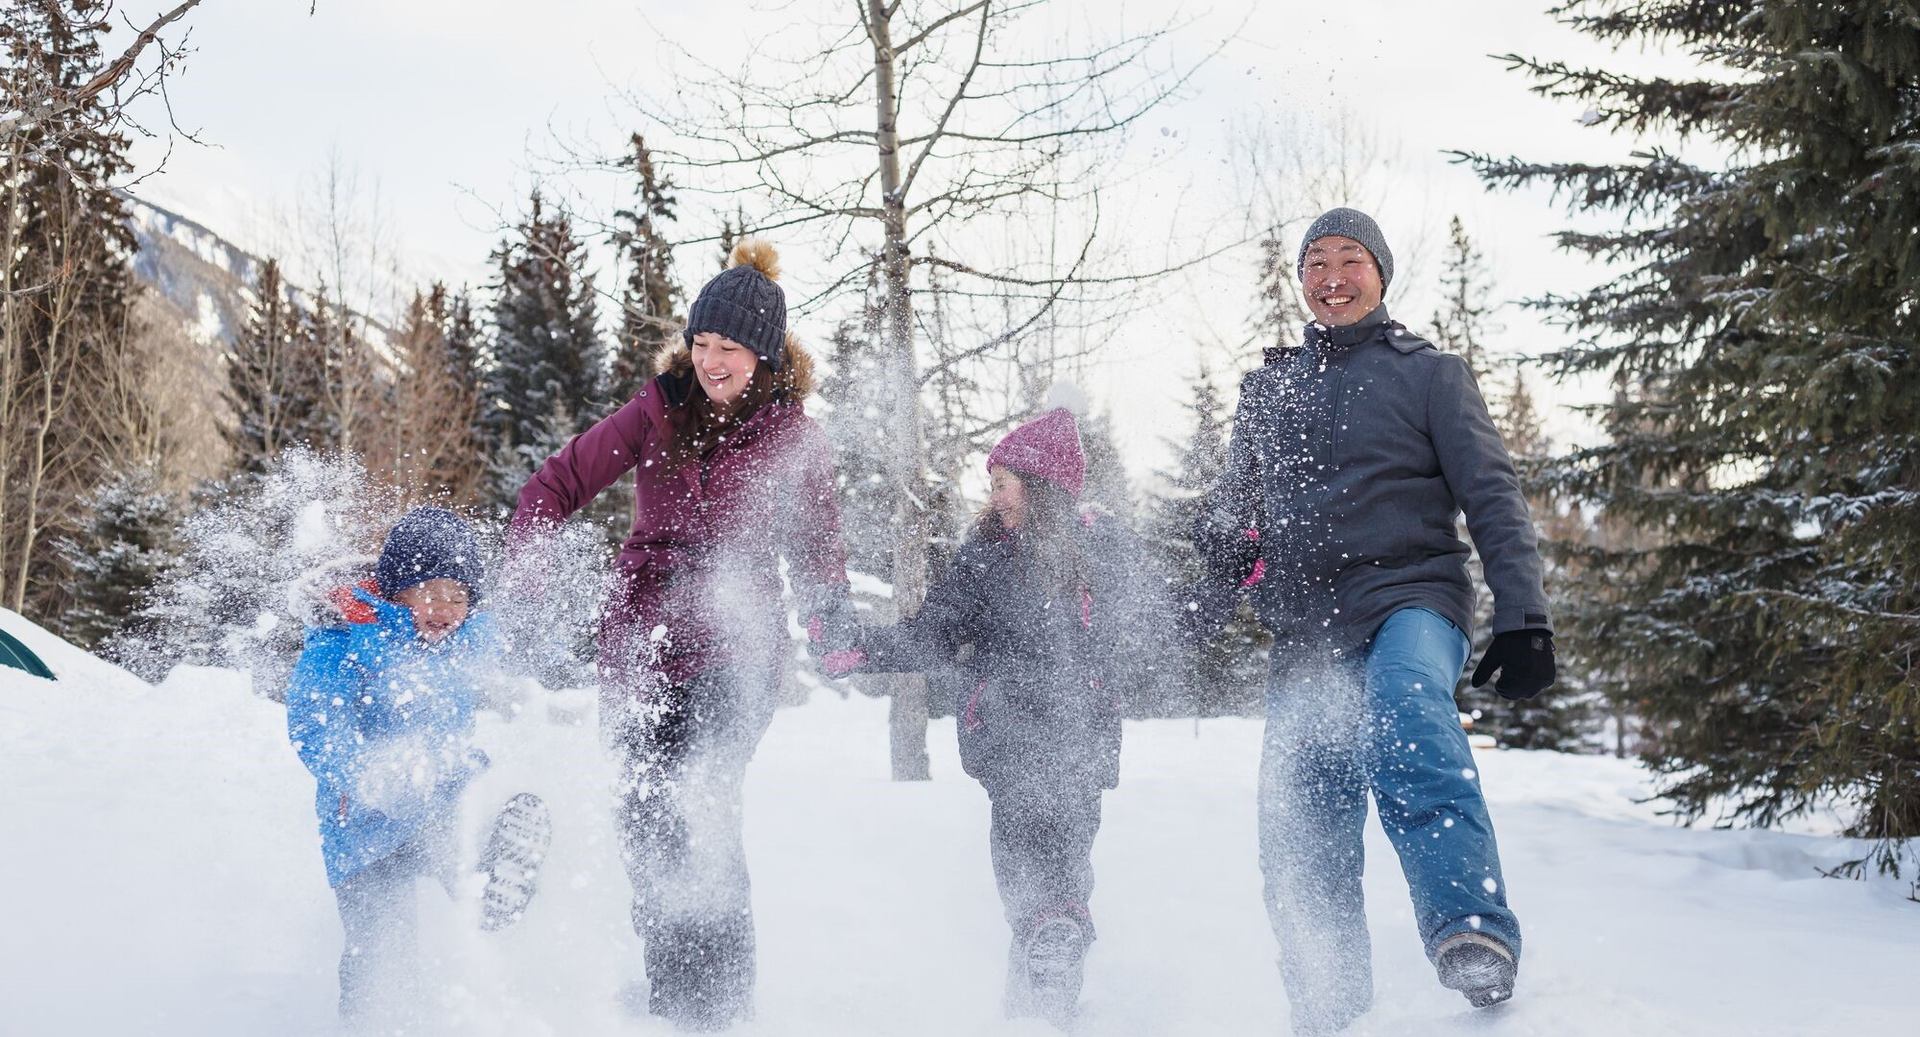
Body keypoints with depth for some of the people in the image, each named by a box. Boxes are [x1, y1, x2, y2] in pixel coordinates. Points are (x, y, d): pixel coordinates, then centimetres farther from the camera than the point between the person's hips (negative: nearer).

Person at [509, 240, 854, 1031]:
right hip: (640, 643, 3)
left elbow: (815, 549, 5)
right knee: (646, 817, 2)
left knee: (700, 806, -20)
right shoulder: (659, 412, 4)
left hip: (735, 648, -3)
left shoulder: (795, 440, 1)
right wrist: (523, 572, -3)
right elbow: (558, 483, 10)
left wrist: (832, 608, -16)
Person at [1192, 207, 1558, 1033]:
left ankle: (1474, 934, -47)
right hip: (1306, 633, 4)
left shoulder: (1429, 372, 9)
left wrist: (1522, 619, -7)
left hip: (1408, 599, -4)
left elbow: (1493, 499, 4)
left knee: (1405, 716, -38)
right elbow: (1231, 504, 25)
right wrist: (1209, 583, 5)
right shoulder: (1270, 386, 20)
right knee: (1300, 844, -2)